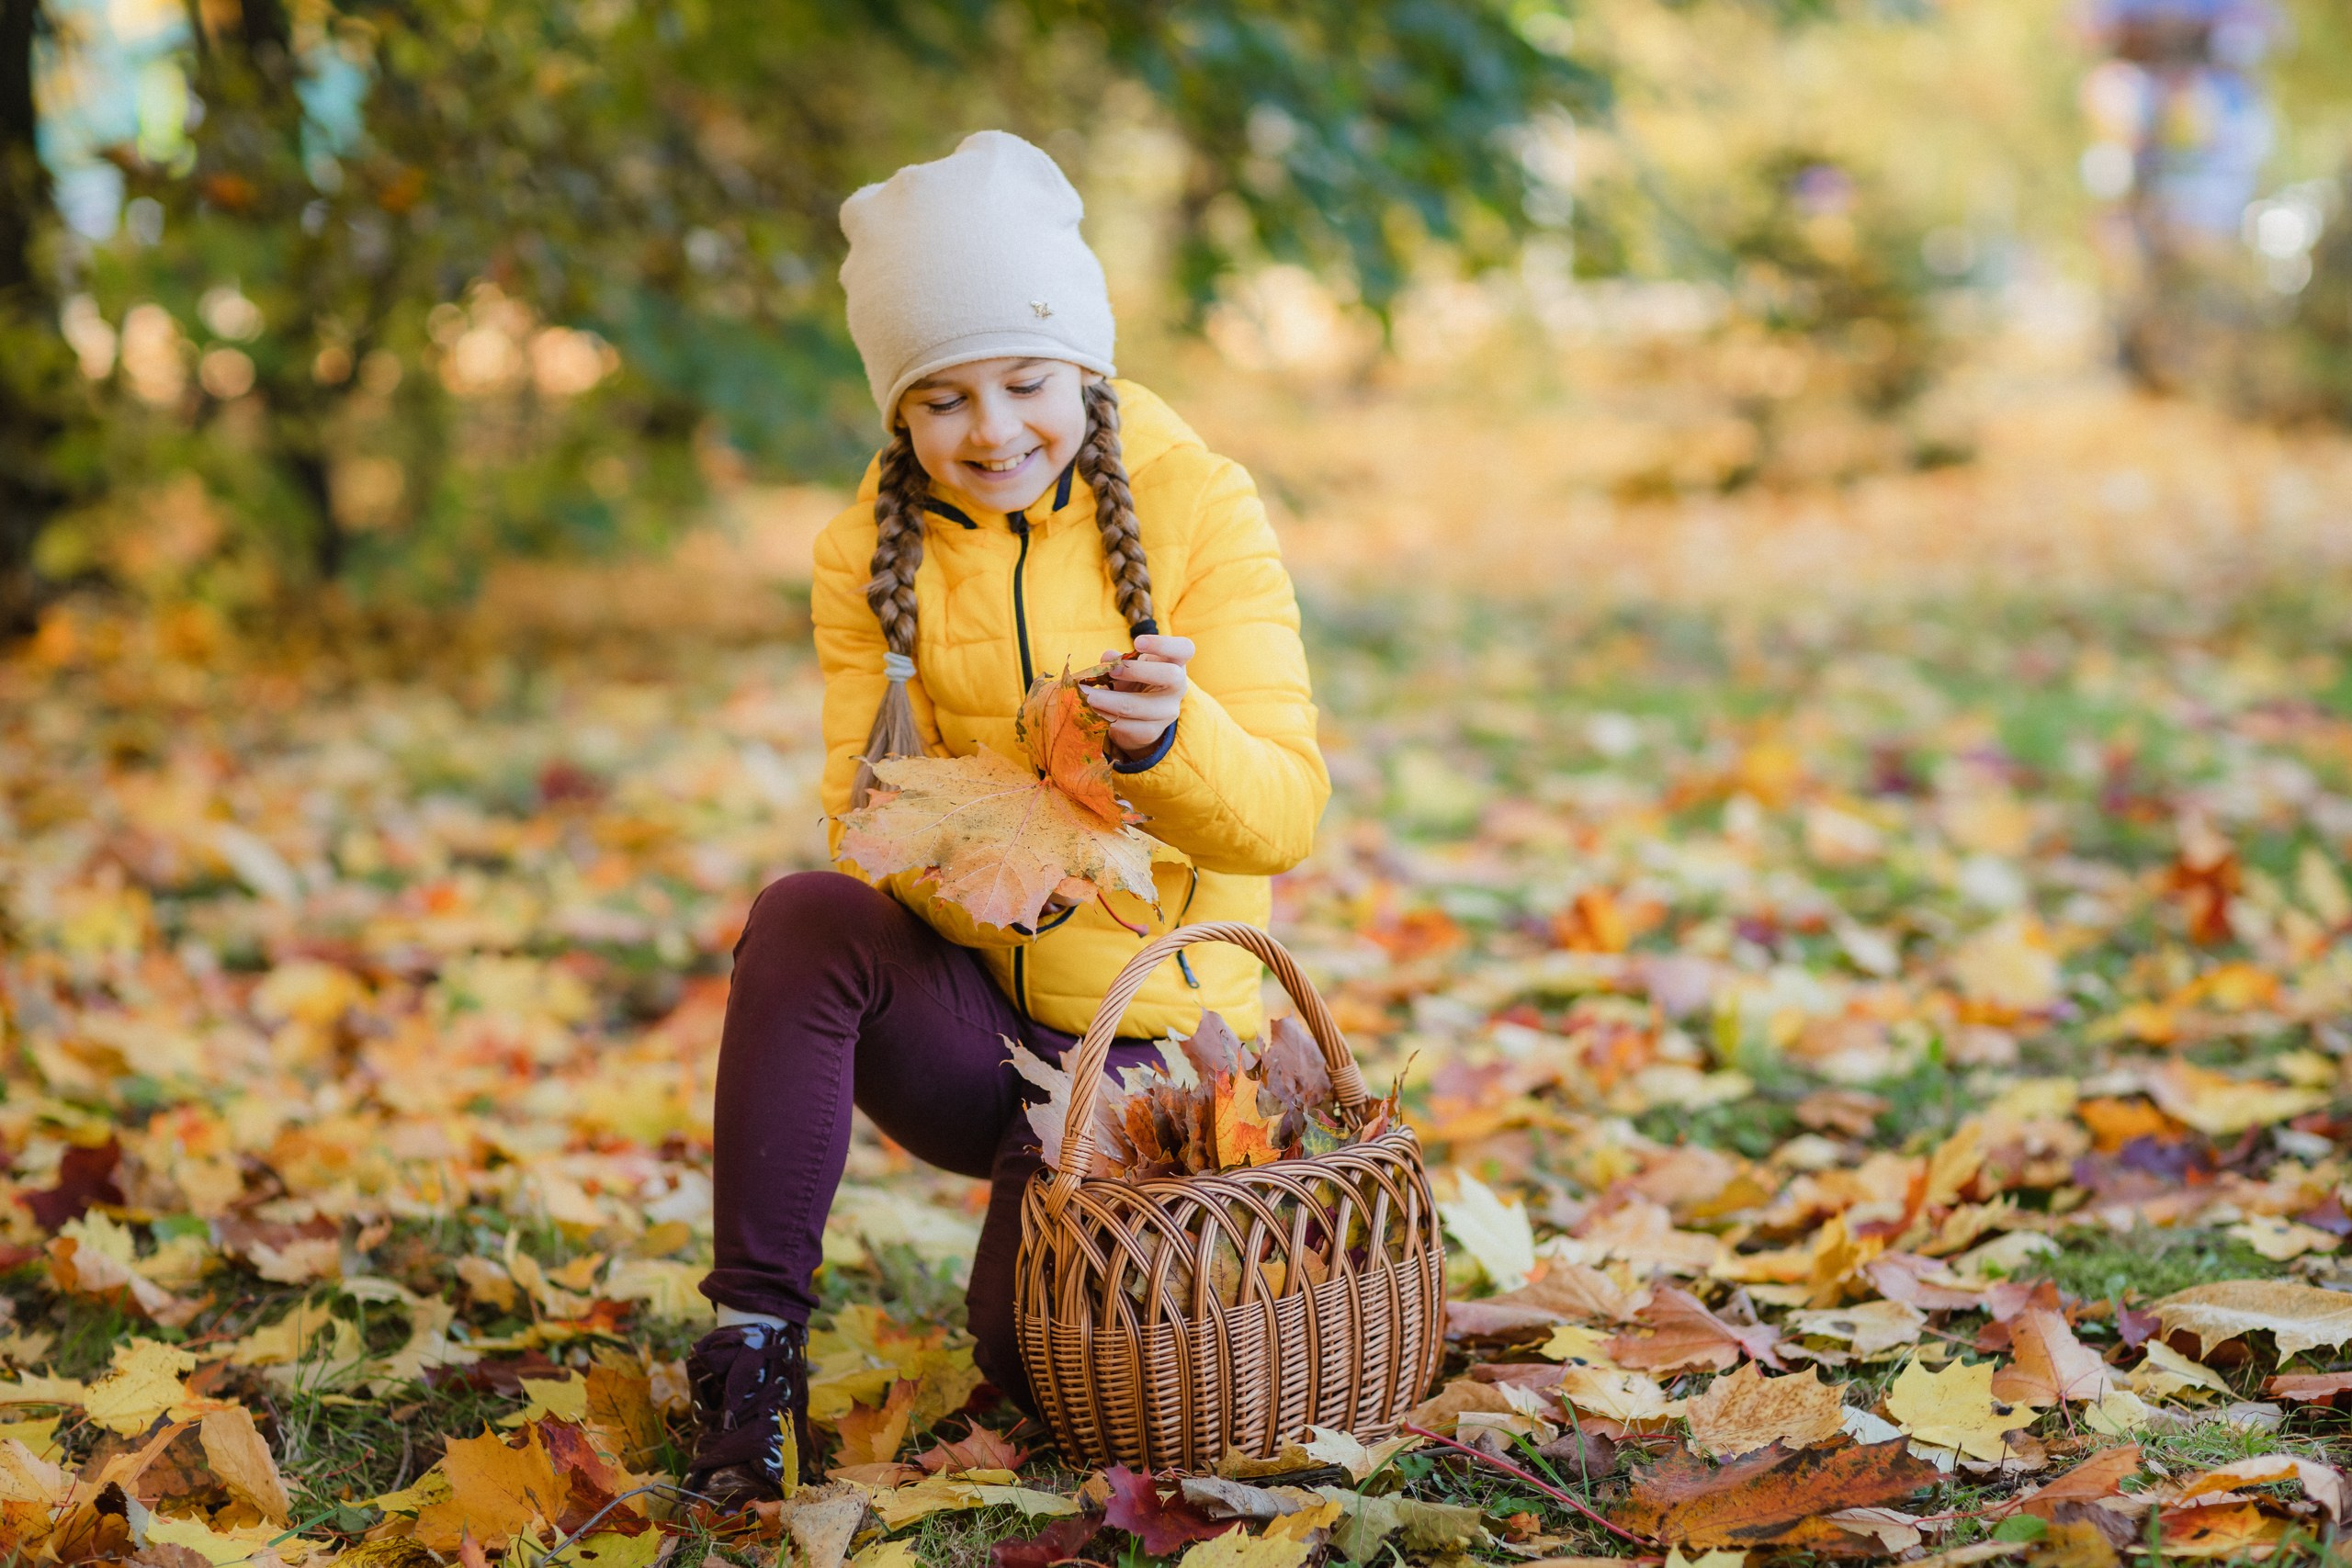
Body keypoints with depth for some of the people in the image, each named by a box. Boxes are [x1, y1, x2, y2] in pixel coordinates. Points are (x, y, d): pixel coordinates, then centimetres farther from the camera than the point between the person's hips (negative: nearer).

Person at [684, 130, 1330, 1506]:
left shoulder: (1198, 510, -9)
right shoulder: (872, 554, -2)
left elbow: (1285, 813, -14)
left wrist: (1172, 737, -37)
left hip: (1146, 1030, -1)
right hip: (959, 1008, 1)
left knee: (1041, 1358, -15)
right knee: (805, 916, -30)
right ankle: (755, 1345, -22)